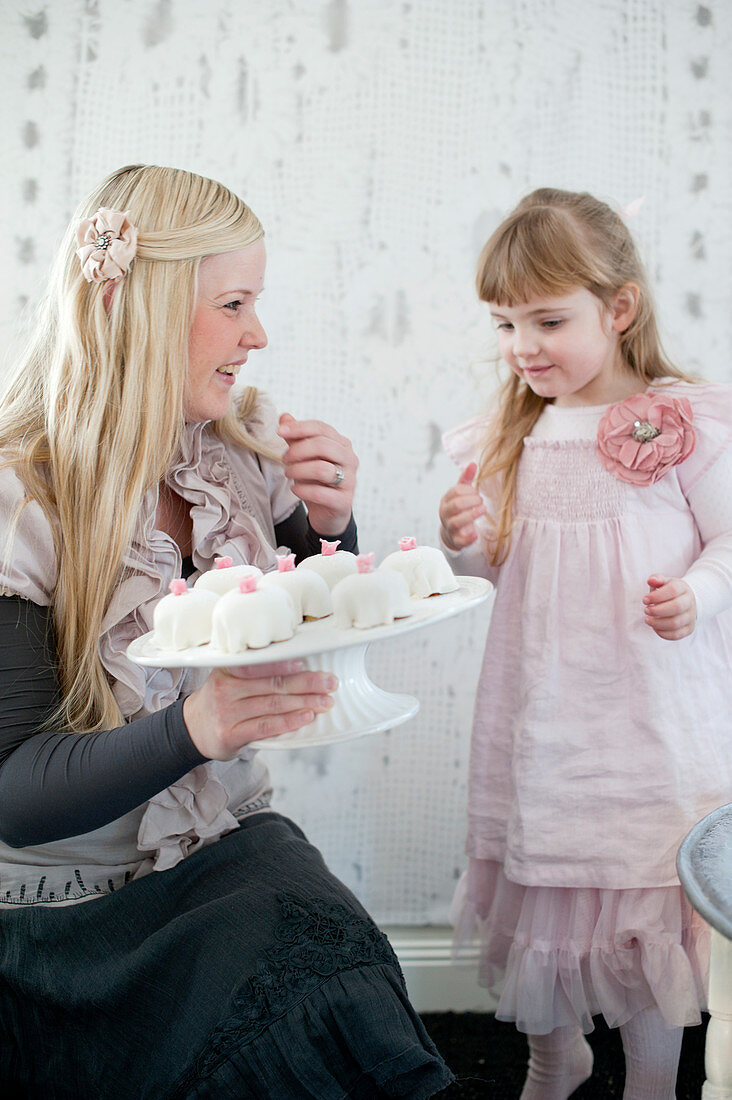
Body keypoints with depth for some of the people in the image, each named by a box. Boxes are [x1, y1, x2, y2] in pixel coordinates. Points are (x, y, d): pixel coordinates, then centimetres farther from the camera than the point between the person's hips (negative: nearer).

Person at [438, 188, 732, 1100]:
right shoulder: (512, 435, 7)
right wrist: (466, 544, -7)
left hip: (651, 716, -4)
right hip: (539, 709, 5)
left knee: (646, 900, 5)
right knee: (535, 887, 15)